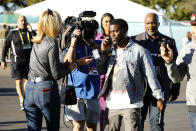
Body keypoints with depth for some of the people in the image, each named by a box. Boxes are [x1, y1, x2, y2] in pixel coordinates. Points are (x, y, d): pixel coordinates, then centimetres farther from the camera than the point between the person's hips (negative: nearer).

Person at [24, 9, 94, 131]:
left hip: (30, 88, 6)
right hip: (46, 89, -6)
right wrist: (78, 63, -5)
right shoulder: (52, 44, -12)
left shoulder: (36, 42, 10)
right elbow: (57, 74, -10)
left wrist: (72, 45, 11)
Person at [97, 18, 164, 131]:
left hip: (131, 104, -5)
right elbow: (100, 71, 13)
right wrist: (103, 52, 2)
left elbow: (151, 76, -2)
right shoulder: (110, 51, 13)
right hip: (112, 103, 5)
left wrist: (159, 97, -5)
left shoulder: (139, 51, -2)